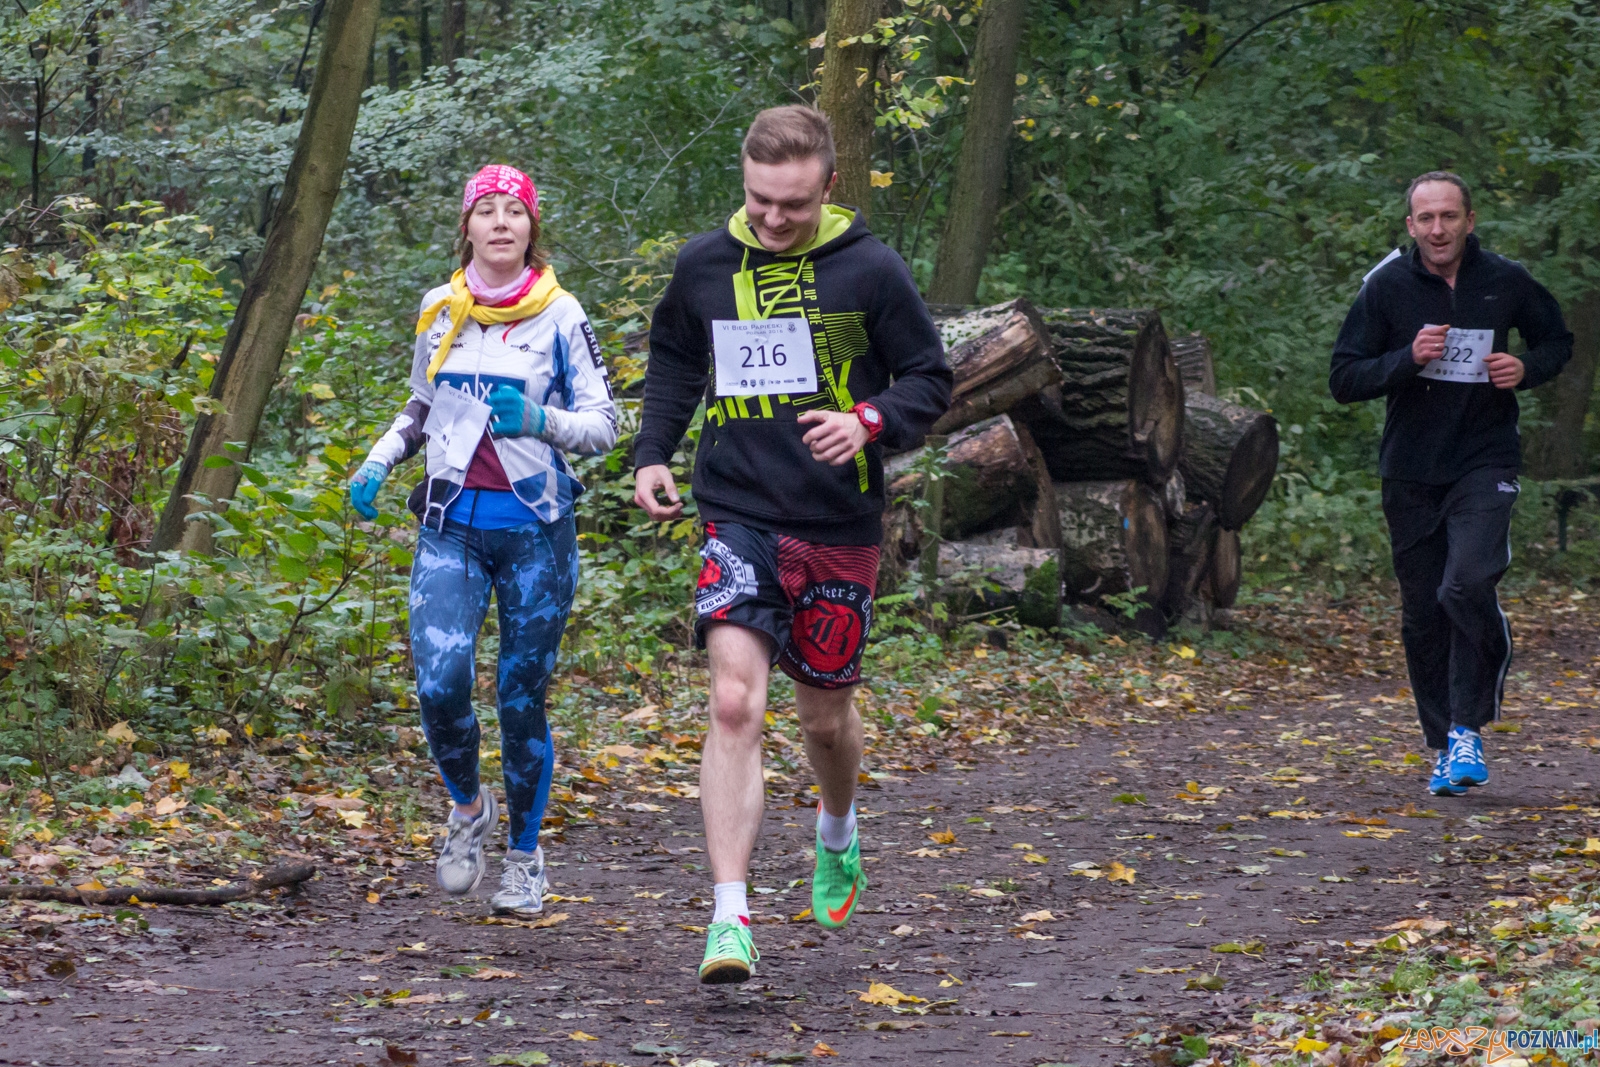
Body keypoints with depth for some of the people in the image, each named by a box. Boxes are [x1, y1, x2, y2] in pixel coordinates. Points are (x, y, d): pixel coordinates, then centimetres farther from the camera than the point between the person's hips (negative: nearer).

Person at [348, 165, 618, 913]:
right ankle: (468, 807, 13)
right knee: (440, 682, -16)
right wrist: (378, 461, 7)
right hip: (452, 523, 2)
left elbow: (603, 425, 0)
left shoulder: (559, 315, -1)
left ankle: (525, 857, 22)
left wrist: (541, 421, -19)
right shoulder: (438, 311, 8)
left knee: (521, 697, 2)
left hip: (535, 527, -2)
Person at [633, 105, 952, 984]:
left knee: (825, 715, 13)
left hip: (839, 528, 0)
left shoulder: (869, 270, -5)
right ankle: (729, 919, -17)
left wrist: (870, 423, -19)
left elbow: (929, 379, 1)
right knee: (734, 703, -16)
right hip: (738, 521, 0)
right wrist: (652, 454, 6)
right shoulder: (703, 266, 2)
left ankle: (837, 834, 47)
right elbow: (674, 363, 20)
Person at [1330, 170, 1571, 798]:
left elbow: (1557, 340, 17)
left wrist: (1526, 368, -5)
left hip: (1485, 463, -2)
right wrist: (1408, 358, -19)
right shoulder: (1387, 287, -3)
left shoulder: (1506, 282, -1)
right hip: (1411, 473, 2)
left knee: (1467, 586, -23)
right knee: (1423, 615, 6)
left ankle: (1469, 727, -8)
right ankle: (1445, 746, 20)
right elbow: (1343, 380, -3)